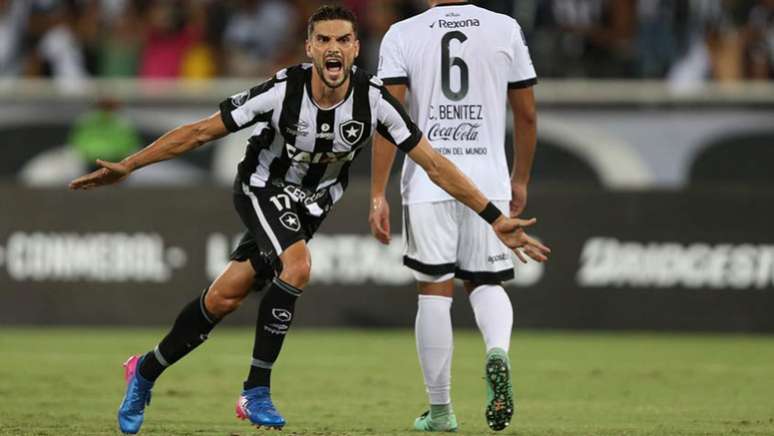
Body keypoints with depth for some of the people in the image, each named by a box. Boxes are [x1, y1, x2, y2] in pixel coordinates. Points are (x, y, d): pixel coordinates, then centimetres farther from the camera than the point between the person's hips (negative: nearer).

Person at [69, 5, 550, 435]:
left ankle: (147, 371, 25)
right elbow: (201, 131, -19)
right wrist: (127, 166, -21)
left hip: (310, 206, 3)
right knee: (297, 265, -31)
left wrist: (496, 218, -19)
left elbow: (433, 162, -16)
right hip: (262, 191, -3)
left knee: (224, 299, 3)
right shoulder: (282, 91, -28)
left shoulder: (373, 100, -22)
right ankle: (257, 392, -18)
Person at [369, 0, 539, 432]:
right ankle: (498, 349, -17)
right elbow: (527, 114, 8)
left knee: (435, 292, 6)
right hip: (488, 182, 1)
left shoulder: (403, 35, -1)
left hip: (427, 184, -1)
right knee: (487, 282, 15)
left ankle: (440, 411, 10)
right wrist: (520, 180, 21)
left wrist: (378, 194, -5)